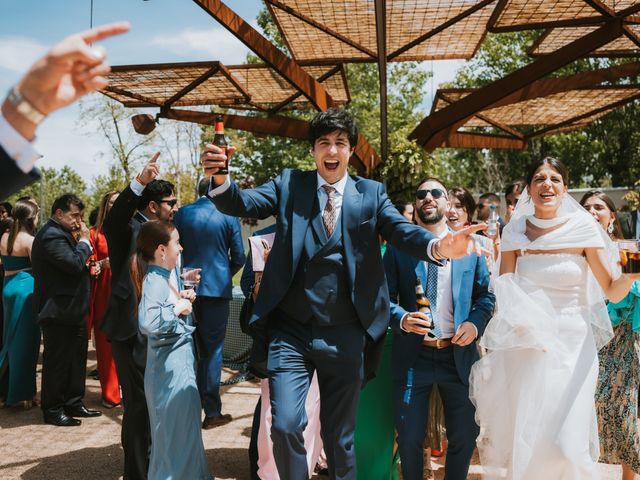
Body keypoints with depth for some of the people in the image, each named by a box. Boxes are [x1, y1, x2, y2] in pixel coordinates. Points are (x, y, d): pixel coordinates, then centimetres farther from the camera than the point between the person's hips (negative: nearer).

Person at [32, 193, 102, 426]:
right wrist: (84, 241, -14)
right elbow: (74, 263, -27)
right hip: (59, 312, -10)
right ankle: (52, 410, 14)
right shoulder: (52, 236, -18)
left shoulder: (60, 233, 16)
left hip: (70, 310, 10)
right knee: (57, 361, 1)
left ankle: (73, 403, 27)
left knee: (76, 359, 16)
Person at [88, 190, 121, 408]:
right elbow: (90, 267, 6)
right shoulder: (95, 234, 6)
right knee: (105, 344, 1)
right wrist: (103, 264, -13)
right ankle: (110, 393, 12)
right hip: (104, 294, 0)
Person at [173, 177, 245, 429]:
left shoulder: (181, 214, 3)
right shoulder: (228, 216, -3)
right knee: (212, 349, 3)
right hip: (217, 287, -2)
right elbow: (238, 257, -2)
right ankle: (212, 412, 6)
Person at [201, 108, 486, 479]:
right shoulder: (290, 184, 5)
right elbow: (243, 203, -7)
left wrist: (439, 246, -31)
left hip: (344, 337, 1)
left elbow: (402, 231, -9)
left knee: (341, 436, 12)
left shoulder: (372, 193, 5)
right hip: (290, 333, 0)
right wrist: (221, 179, -30)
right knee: (286, 425, -5)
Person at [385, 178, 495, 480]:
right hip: (412, 356, -1)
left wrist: (475, 322, -11)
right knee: (409, 437, 6)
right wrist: (402, 319, -21)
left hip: (458, 354, 2)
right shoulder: (398, 247, 1)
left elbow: (486, 294, 8)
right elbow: (384, 297, -2)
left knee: (465, 435, 9)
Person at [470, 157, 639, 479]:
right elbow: (504, 291, 4)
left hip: (571, 346, -1)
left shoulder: (583, 229, -3)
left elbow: (613, 292, -3)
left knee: (566, 445, -8)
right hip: (524, 349, 2)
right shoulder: (515, 232, 2)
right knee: (522, 439, 6)